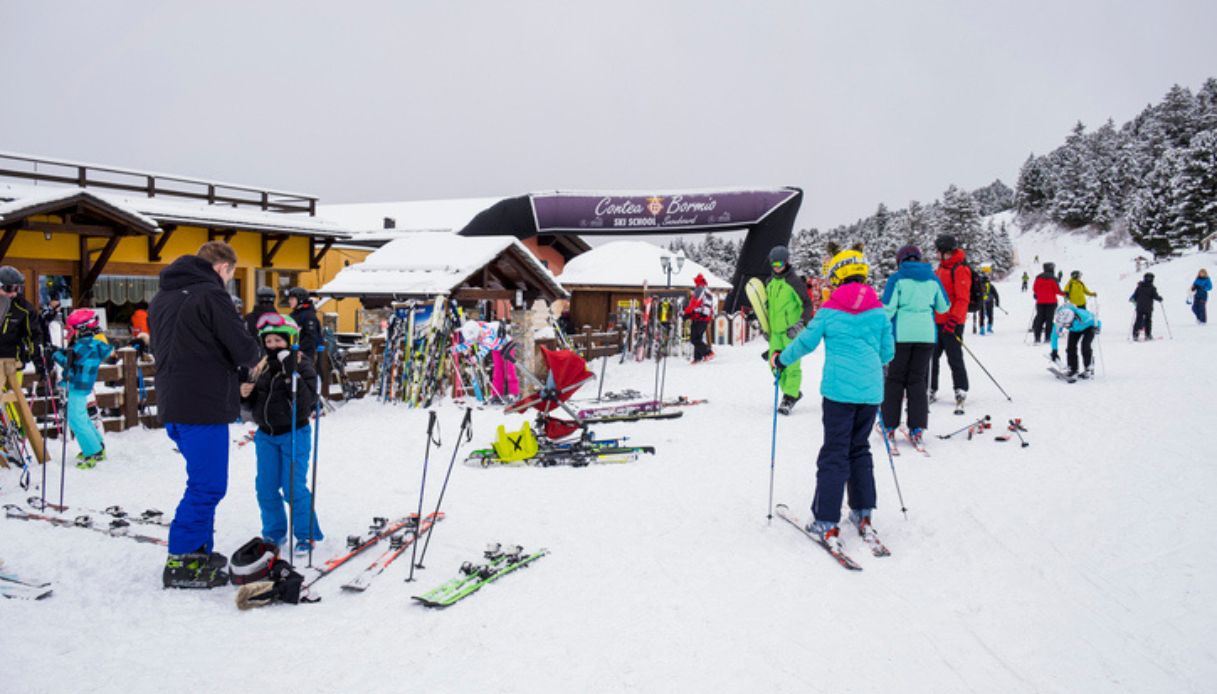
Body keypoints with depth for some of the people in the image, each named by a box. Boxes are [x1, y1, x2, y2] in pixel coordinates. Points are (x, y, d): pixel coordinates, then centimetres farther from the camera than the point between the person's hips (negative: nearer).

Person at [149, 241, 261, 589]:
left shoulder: (162, 297, 15)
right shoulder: (211, 295, -13)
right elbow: (243, 350, -16)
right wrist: (256, 354, 8)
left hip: (172, 405, 9)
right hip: (204, 407, -9)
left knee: (203, 482, 18)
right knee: (207, 486, -2)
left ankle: (200, 552, 23)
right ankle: (181, 563, 2)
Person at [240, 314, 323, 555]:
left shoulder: (303, 366, -11)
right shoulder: (261, 368, 4)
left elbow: (305, 402, -22)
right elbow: (254, 405, 14)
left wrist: (292, 375, -30)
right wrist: (245, 394, -7)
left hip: (294, 434, -6)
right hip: (266, 435, 6)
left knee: (294, 488, -6)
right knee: (266, 487, 10)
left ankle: (306, 535, 10)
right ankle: (274, 533, 27)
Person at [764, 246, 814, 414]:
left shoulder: (794, 281, -8)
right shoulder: (770, 282, 13)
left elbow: (807, 304, -8)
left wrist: (800, 324, -18)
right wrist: (766, 328, 24)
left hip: (791, 330, -7)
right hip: (775, 330, 7)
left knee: (791, 365, -6)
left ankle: (790, 398, 3)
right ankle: (793, 392, 25)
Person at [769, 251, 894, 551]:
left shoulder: (830, 309, -2)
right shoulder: (878, 310, 7)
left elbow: (806, 342, 3)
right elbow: (888, 352, 12)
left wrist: (780, 359, 19)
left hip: (839, 390, -3)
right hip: (871, 391, 4)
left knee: (834, 454, -1)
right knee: (859, 450, 18)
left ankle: (827, 523, -3)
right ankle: (863, 514, 21)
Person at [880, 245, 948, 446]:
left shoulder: (897, 278, -3)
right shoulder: (932, 278, 8)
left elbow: (888, 308, -10)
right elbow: (943, 307, 14)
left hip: (901, 334, -2)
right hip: (926, 333, 3)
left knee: (895, 379, 9)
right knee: (918, 380, 9)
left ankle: (889, 425, 11)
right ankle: (917, 427, 1)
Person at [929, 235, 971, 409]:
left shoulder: (959, 270, -12)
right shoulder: (941, 268, 15)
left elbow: (963, 299, -18)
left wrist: (953, 319, -25)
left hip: (951, 323, -8)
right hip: (937, 321, 8)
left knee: (954, 358, -2)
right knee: (931, 356, 9)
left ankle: (961, 390, 8)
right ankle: (931, 390, 16)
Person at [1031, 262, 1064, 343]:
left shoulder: (1038, 277, 3)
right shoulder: (1052, 278, -8)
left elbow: (1034, 289, 8)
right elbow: (1057, 290, -7)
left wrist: (1036, 295, 28)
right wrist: (1064, 294, 10)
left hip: (1040, 302, 3)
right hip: (1051, 302, -3)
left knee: (1040, 318, 7)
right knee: (1049, 319, 1)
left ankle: (1037, 337, 1)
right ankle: (1047, 337, -1)